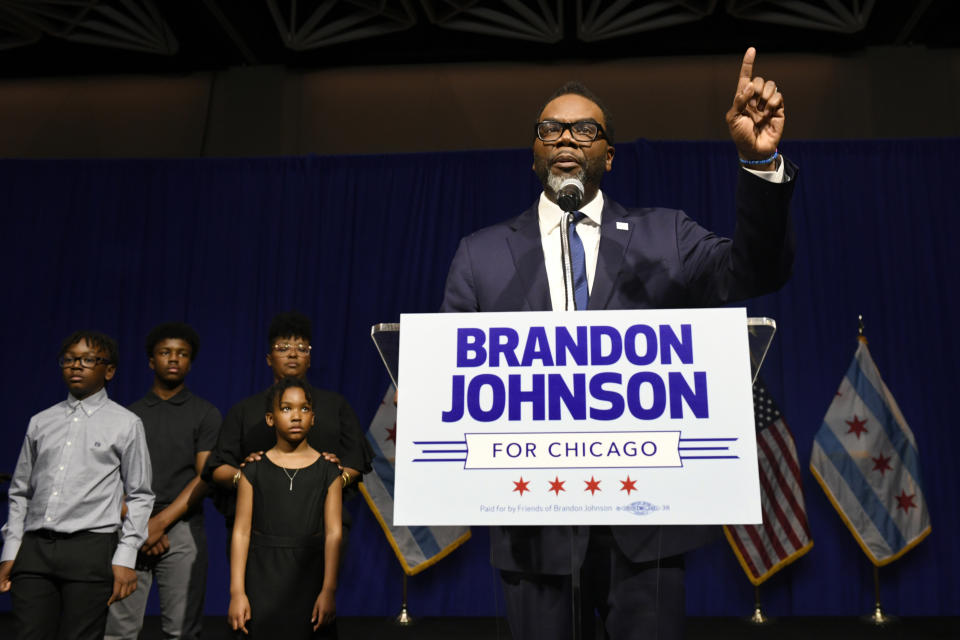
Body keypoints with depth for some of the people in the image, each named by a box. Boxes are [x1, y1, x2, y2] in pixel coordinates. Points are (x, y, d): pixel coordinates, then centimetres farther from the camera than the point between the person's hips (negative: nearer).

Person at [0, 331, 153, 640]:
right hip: (34, 547, 3)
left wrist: (125, 557, -5)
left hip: (90, 548, -3)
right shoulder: (41, 422, 15)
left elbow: (140, 496, 2)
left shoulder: (125, 424, 4)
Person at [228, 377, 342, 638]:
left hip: (309, 576, 0)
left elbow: (333, 533, -2)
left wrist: (329, 590, -7)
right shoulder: (254, 471, 2)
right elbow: (241, 532, -1)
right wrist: (237, 592, -5)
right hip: (262, 578, 0)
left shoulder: (328, 472, 2)